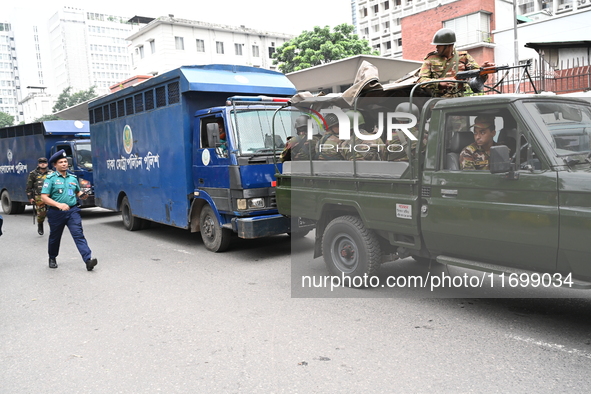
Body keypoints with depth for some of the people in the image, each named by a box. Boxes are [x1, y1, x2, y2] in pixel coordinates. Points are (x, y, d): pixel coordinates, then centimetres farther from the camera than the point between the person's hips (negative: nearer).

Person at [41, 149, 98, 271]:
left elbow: (78, 191, 26)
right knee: (54, 237, 15)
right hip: (56, 213, -2)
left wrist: (82, 195, 2)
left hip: (72, 211, 2)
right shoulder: (51, 178, -4)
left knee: (79, 235, -11)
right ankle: (52, 258, 39)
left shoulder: (73, 178, 10)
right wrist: (59, 205, -23)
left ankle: (88, 260, -22)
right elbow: (44, 197, -10)